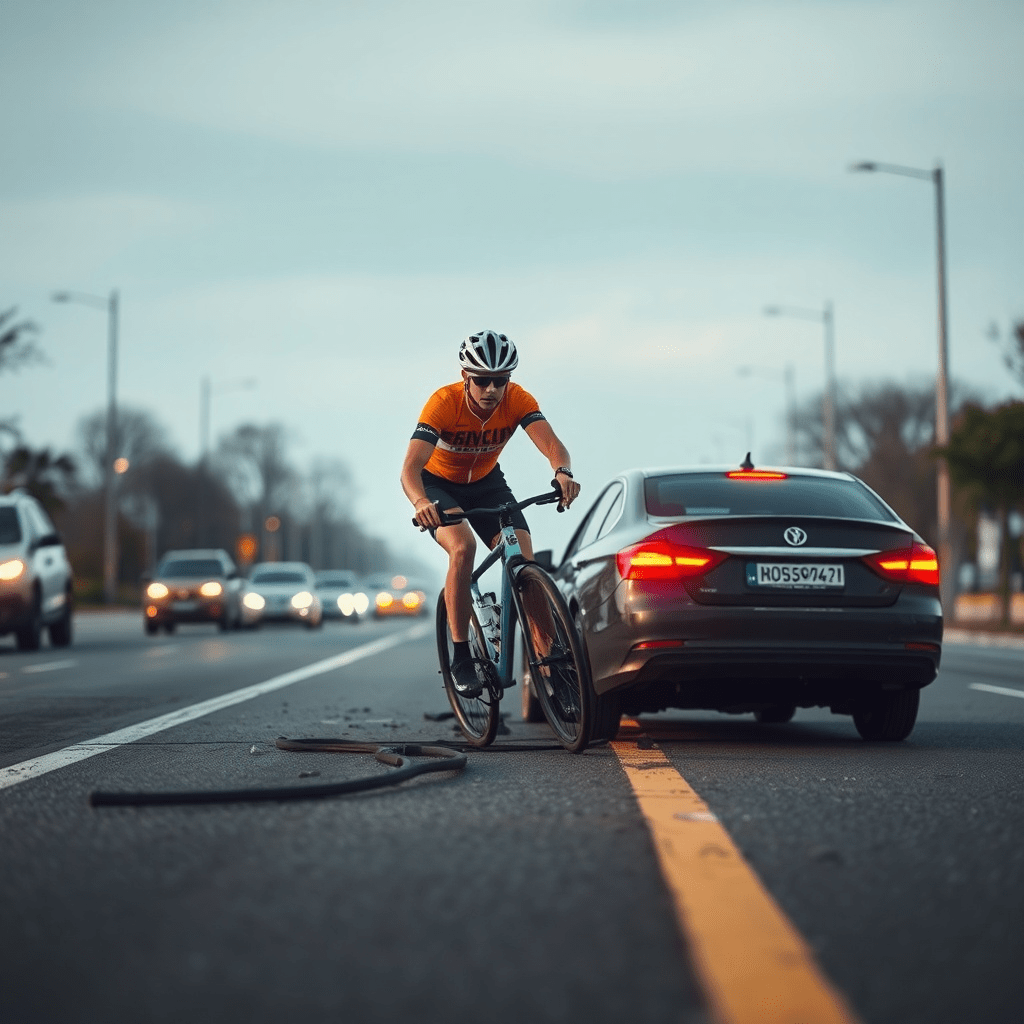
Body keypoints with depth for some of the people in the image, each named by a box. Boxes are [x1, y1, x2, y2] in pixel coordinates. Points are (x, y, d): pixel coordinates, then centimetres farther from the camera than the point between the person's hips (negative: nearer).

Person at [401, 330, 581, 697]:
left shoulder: (518, 400, -24)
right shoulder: (444, 402, -32)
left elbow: (551, 443, -38)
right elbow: (411, 466, -42)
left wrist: (563, 472, -61)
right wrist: (421, 502, -64)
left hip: (486, 482, 3)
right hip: (438, 483, -3)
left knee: (524, 561, -17)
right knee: (463, 546, -32)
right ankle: (461, 659, -21)